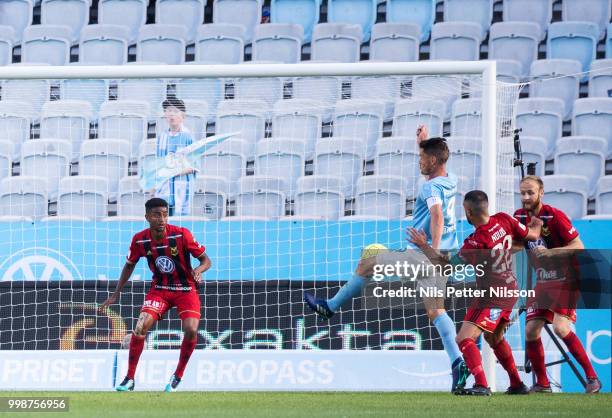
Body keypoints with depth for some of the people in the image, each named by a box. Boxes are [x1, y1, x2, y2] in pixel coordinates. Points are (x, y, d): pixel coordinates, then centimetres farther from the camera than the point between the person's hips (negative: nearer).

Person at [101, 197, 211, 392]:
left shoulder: (181, 235, -19)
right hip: (159, 289, 2)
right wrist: (116, 293, 8)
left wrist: (198, 270, -34)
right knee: (141, 326, -19)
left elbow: (206, 260, -11)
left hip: (186, 289, -2)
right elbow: (129, 265, 9)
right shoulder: (140, 240, -10)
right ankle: (129, 379, -6)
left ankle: (178, 377, 0)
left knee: (191, 330, -23)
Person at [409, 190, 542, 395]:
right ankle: (517, 384, 34)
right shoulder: (504, 220, -6)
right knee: (495, 338, 28)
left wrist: (423, 246, -6)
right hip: (510, 290, 9)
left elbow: (446, 265, -15)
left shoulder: (475, 243, -23)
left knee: (464, 339, -13)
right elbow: (532, 234, 9)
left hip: (492, 297, -9)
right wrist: (536, 223, 32)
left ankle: (481, 385, -28)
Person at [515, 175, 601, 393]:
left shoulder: (554, 216, -16)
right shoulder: (519, 217, 3)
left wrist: (549, 252, -27)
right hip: (542, 281, 6)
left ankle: (592, 377, -13)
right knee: (531, 331, -4)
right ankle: (542, 384, 9)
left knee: (560, 327, -22)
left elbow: (578, 246, -17)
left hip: (565, 279, -6)